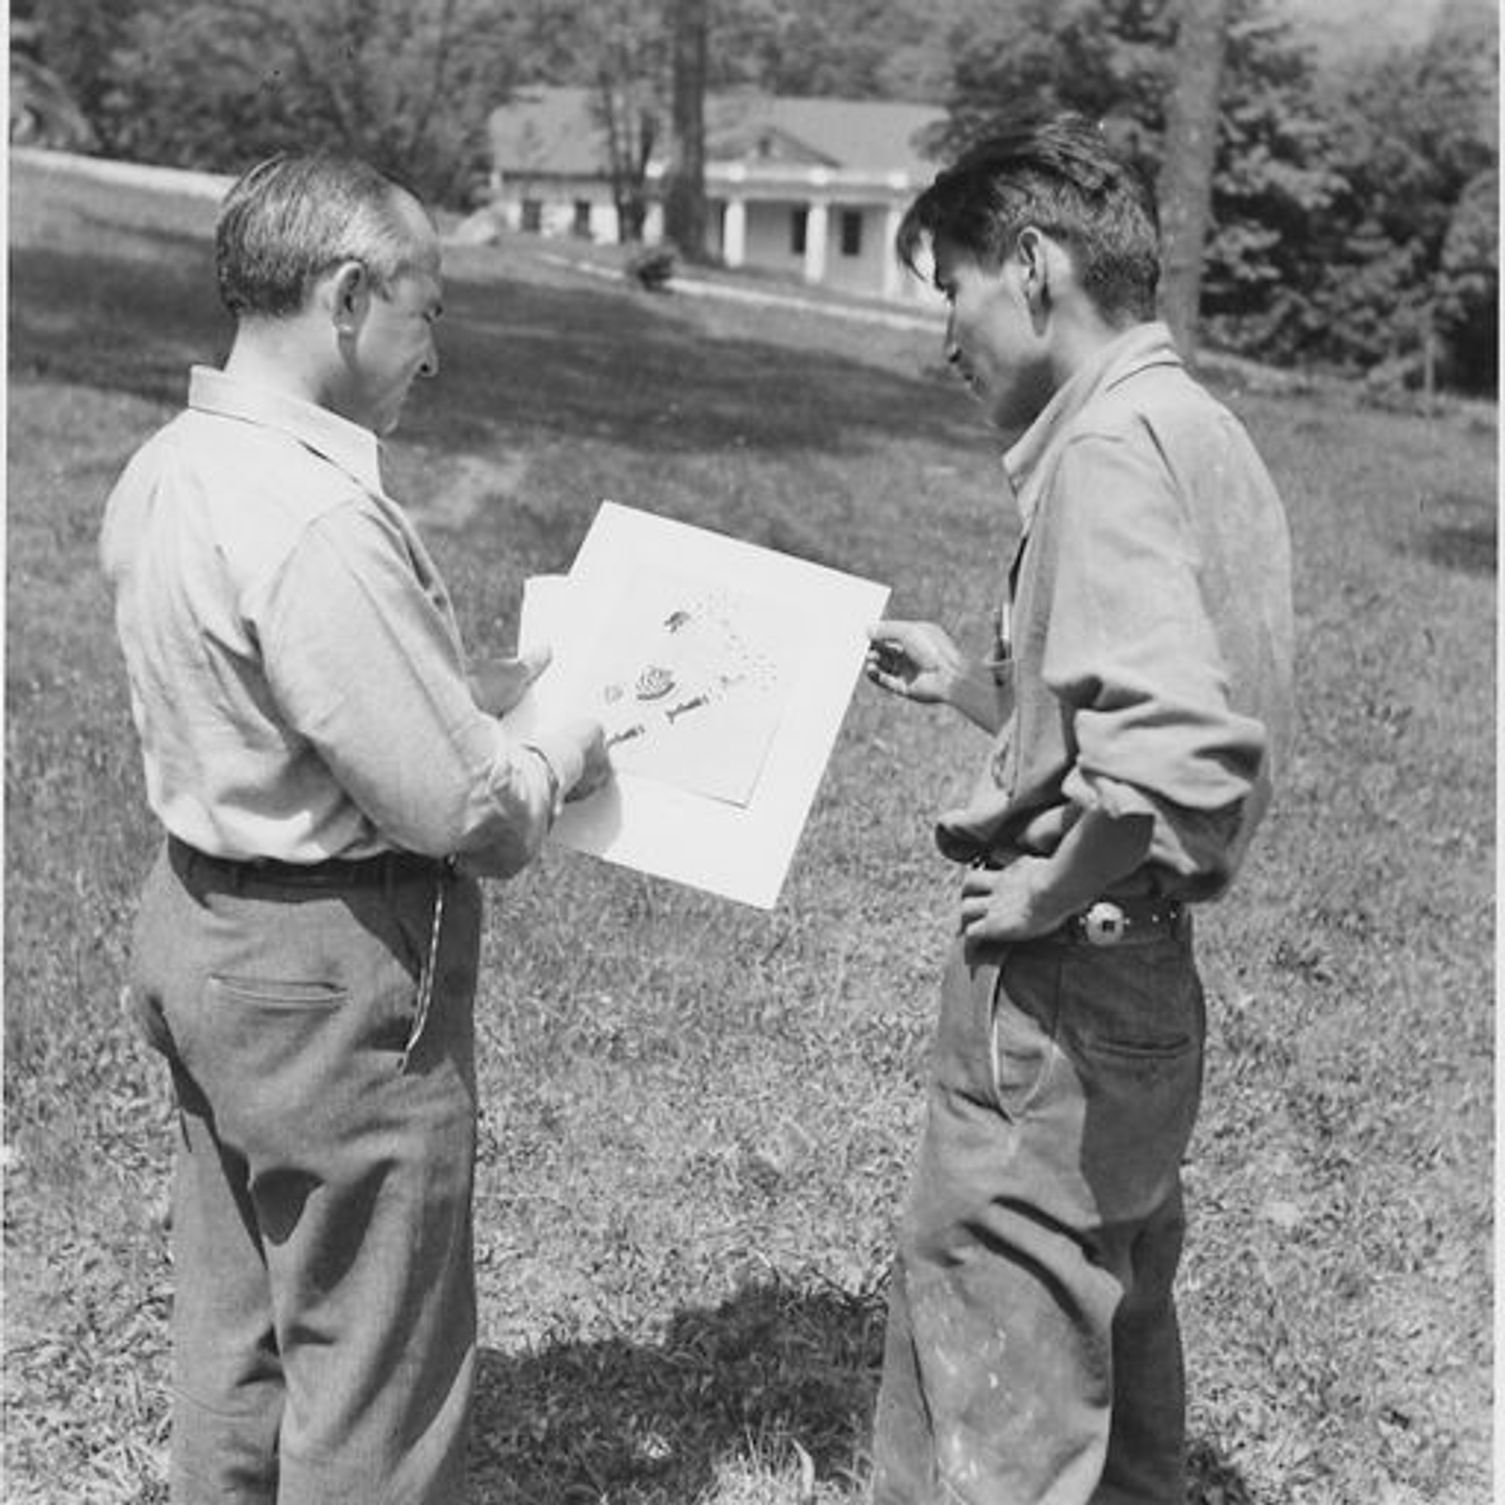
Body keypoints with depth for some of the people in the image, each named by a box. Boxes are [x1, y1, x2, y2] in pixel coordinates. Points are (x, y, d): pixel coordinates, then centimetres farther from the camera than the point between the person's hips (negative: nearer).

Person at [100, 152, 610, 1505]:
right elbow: (459, 811, -25)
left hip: (201, 923, 10)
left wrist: (486, 684, 10)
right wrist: (560, 755, -5)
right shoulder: (315, 519, -26)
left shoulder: (165, 470, 3)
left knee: (238, 1338, 23)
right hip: (336, 977, -9)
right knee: (375, 1371, 8)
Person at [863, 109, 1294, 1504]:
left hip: (1057, 986, -10)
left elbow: (1178, 753, -31)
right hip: (1148, 971, 10)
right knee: (1112, 1346, 23)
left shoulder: (1107, 448, -19)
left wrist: (1050, 892, -17)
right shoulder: (1199, 432, 11)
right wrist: (975, 686, 15)